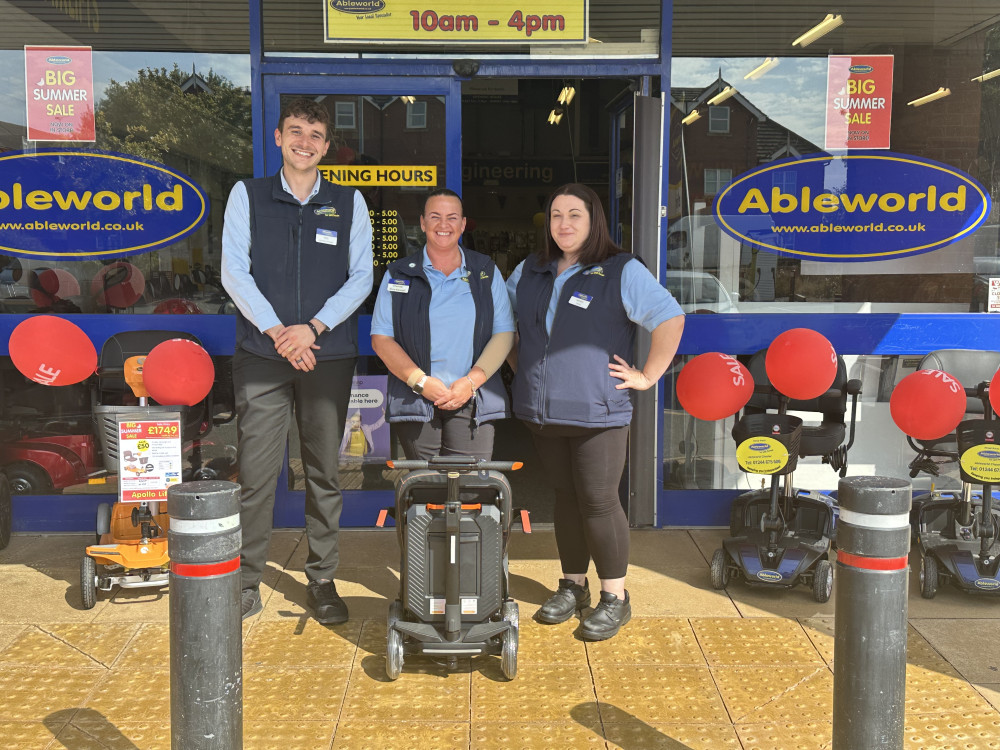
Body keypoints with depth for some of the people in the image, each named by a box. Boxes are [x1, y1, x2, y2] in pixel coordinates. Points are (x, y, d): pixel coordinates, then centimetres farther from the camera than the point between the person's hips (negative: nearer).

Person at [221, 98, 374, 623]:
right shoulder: (247, 195, 8)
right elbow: (234, 271, 1)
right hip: (262, 355, -1)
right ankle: (246, 582, 10)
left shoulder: (349, 202, 10)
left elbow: (361, 277, 3)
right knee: (255, 473, -2)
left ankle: (322, 580, 17)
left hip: (329, 354, 1)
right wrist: (277, 332, -11)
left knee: (325, 472, 6)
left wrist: (313, 328, -10)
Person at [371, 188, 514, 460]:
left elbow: (504, 333, 6)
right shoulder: (399, 274, 10)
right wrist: (421, 381, -9)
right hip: (415, 402, 0)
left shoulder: (486, 272, 11)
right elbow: (381, 338, 4)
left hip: (473, 404, 0)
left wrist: (471, 381, -8)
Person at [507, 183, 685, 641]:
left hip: (598, 411, -5)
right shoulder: (530, 272, 13)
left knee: (598, 501, -4)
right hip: (543, 413, 5)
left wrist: (647, 376, -8)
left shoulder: (622, 272, -4)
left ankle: (615, 597, 10)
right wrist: (520, 367, 17)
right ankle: (572, 586, 27)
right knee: (566, 498, 14)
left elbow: (670, 319, -7)